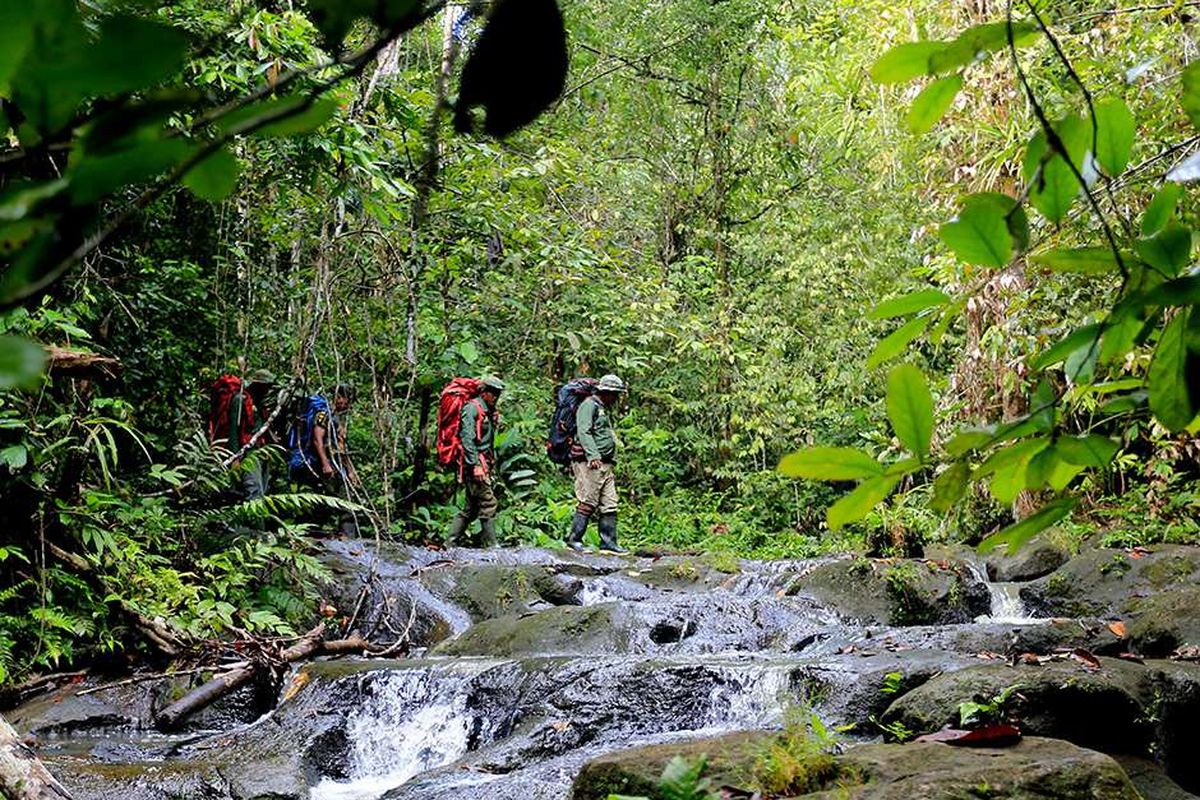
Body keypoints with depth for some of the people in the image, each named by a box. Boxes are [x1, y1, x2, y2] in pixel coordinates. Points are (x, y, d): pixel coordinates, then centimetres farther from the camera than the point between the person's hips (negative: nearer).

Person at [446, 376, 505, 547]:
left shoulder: (489, 412, 20)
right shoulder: (472, 408, -9)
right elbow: (467, 439, -17)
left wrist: (492, 466, 20)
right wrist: (475, 465, -22)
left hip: (485, 465, 10)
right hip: (475, 464, -10)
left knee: (472, 507, 10)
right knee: (488, 503, -11)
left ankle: (450, 543, 14)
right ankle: (491, 546, -10)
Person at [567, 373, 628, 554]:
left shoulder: (605, 410, 26)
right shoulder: (589, 405, -5)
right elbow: (584, 432, -17)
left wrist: (612, 462, 22)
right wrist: (593, 456, -27)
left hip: (605, 464, 10)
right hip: (589, 463, -10)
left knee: (610, 505, 5)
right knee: (588, 503, -12)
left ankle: (608, 542, 6)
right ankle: (574, 539, -7)